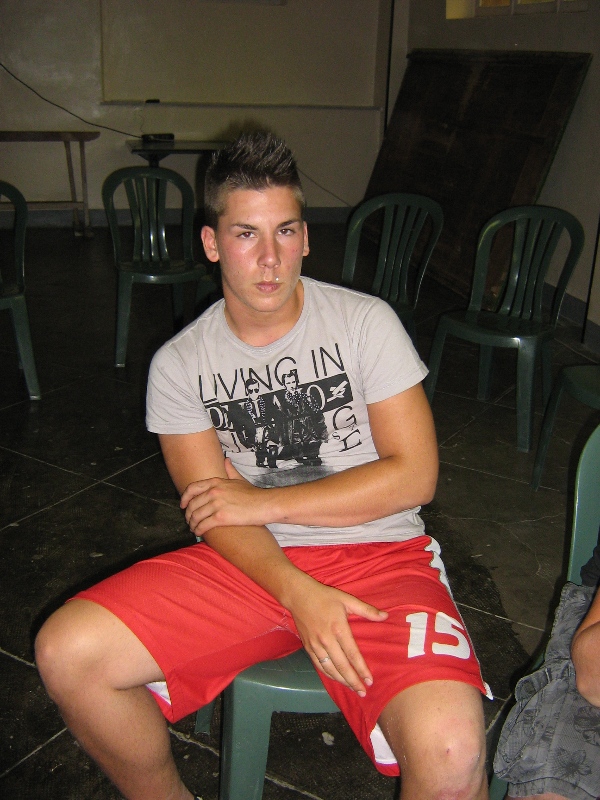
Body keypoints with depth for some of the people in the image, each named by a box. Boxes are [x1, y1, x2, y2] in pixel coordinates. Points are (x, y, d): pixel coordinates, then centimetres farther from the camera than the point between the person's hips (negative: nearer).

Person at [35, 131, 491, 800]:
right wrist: (299, 594, -23)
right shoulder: (178, 365, 2)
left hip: (378, 555, -2)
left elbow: (413, 475, -8)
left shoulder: (366, 323, -3)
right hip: (251, 563, 3)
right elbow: (215, 512, -4)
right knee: (66, 653, -16)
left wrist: (262, 501, -10)